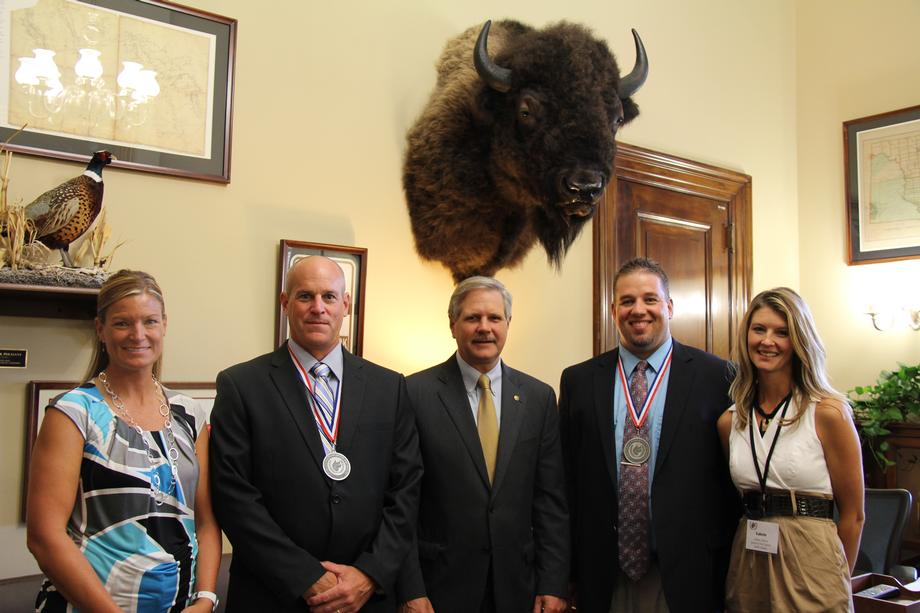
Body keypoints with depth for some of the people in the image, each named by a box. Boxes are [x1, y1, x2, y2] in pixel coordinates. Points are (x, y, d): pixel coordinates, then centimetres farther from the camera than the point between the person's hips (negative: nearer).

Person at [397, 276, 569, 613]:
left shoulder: (539, 396, 2)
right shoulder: (417, 392, -8)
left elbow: (550, 498, 3)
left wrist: (553, 584, 0)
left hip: (517, 583, 3)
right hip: (441, 584, -3)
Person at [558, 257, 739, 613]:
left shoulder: (714, 376, -4)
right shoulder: (578, 381, 2)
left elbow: (732, 475, -2)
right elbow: (568, 477, 4)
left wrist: (728, 566, -2)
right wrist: (570, 566, 3)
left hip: (686, 573, -1)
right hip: (604, 574, 2)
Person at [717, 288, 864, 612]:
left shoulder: (827, 412, -9)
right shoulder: (729, 421, 2)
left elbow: (852, 515, -3)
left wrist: (838, 582, 1)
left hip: (811, 562, -4)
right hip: (748, 566, 4)